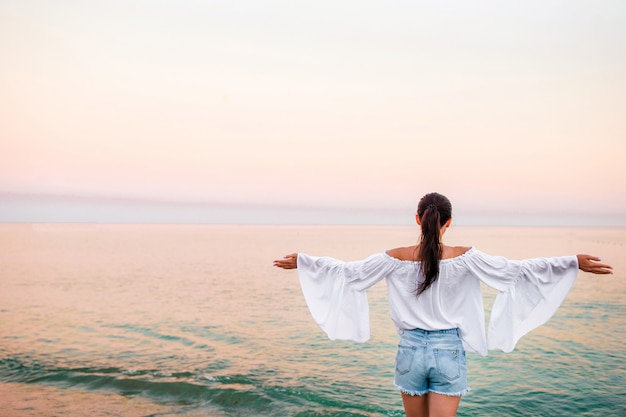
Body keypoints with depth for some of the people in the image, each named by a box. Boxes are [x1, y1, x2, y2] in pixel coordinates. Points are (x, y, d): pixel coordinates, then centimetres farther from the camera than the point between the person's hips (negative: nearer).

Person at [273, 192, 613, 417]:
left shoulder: (396, 258, -8)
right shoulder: (464, 258, -11)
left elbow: (348, 271, -3)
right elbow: (515, 269, -11)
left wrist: (302, 261, 8)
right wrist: (573, 263, -5)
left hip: (411, 349, 1)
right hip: (449, 351, -1)